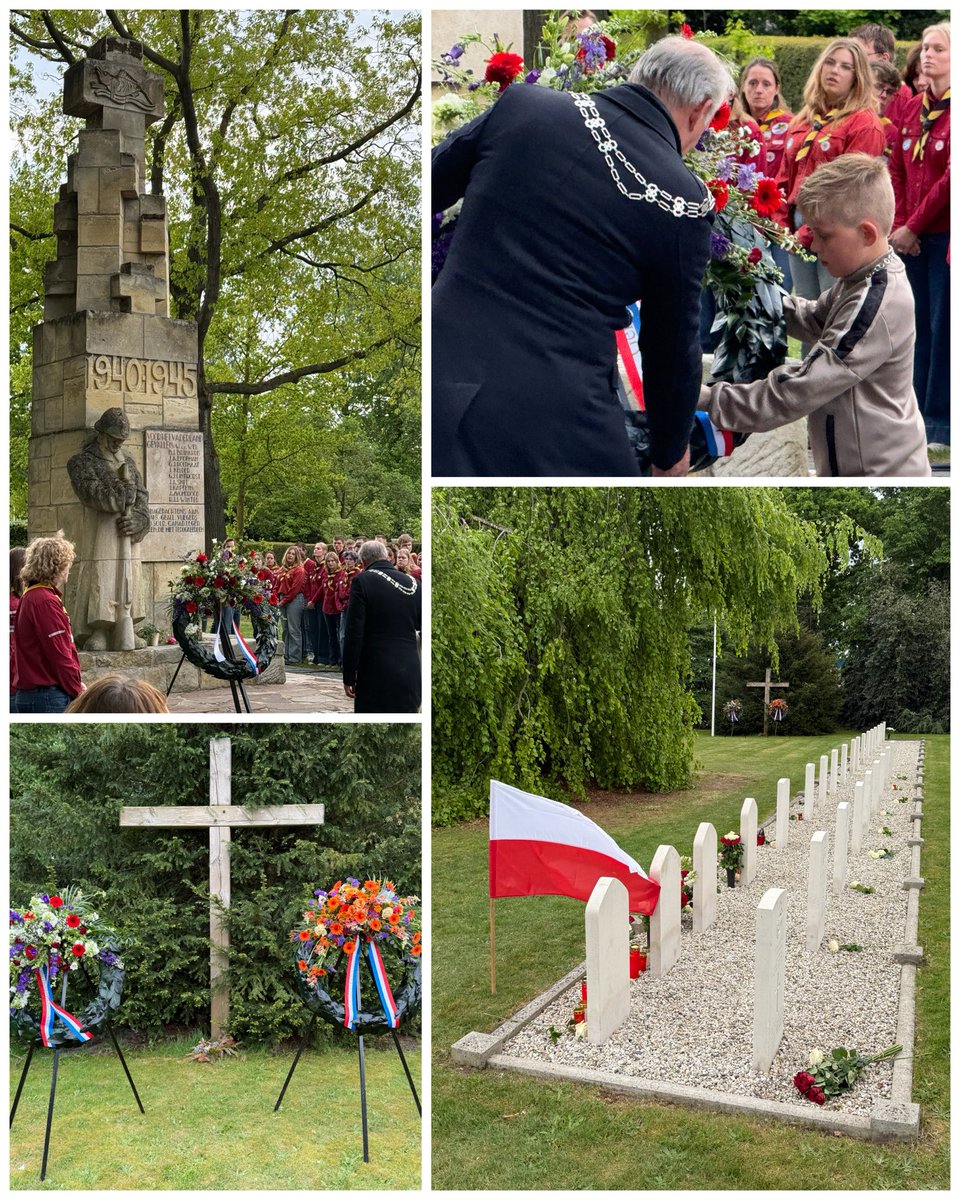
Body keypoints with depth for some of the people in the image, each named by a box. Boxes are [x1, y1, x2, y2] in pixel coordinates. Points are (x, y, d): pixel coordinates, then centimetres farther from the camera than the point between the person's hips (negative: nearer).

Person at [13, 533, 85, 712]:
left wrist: (76, 682, 15)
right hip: (49, 695, -10)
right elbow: (59, 653, -18)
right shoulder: (45, 601, -16)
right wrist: (77, 690, -10)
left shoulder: (31, 596, 15)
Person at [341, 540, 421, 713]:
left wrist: (349, 678, -4)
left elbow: (353, 633, -10)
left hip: (376, 675, -4)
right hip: (410, 674, 5)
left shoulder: (362, 581, -6)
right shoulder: (413, 584, 9)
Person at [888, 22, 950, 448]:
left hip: (945, 233, -6)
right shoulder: (914, 108, 13)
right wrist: (899, 225, -2)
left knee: (942, 327, -2)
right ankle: (921, 410, 18)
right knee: (921, 325, 10)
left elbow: (950, 177, -14)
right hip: (914, 237, 6)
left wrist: (914, 226, -11)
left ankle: (941, 419, 5)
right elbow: (897, 170, 10)